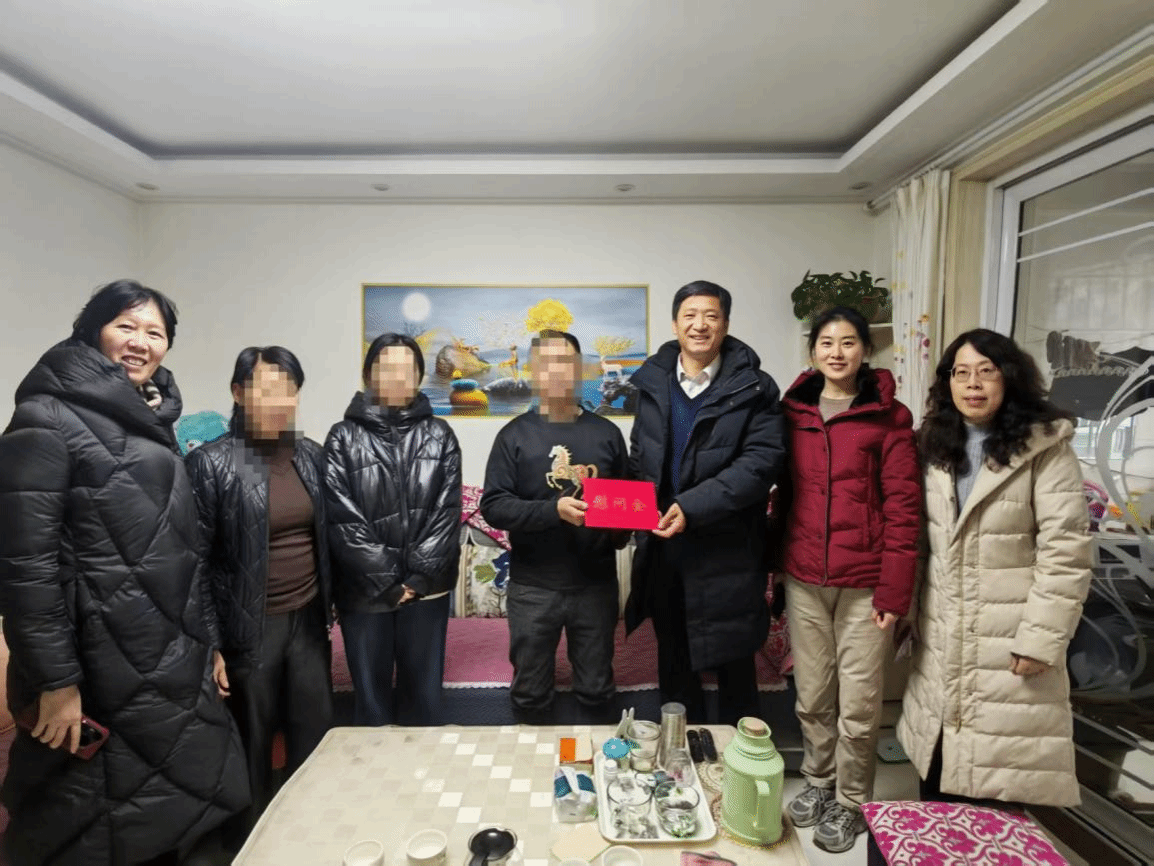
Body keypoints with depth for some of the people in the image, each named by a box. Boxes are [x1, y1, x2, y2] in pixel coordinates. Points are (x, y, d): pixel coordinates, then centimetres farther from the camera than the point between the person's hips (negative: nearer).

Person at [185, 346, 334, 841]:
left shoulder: (311, 455, 2)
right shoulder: (210, 464, -11)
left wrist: (328, 606, 11)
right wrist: (209, 643, -9)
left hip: (308, 620, 4)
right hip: (250, 628, -4)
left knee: (315, 735, 16)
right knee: (252, 745, 14)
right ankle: (248, 840, 39)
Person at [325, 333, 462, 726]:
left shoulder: (439, 435, 4)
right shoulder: (343, 438, -1)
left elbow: (448, 512, -2)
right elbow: (343, 521, -7)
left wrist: (417, 578, -10)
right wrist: (388, 582, -10)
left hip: (427, 588, 1)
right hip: (365, 591, -1)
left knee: (424, 693, 13)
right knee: (371, 697, 12)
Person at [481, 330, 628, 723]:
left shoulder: (606, 432, 4)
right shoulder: (515, 434, -3)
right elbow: (493, 506, -11)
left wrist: (621, 531, -9)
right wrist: (554, 509, -23)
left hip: (596, 583, 2)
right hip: (533, 586, -1)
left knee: (597, 690, 18)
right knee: (530, 692, 16)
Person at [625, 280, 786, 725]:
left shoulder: (753, 388, -6)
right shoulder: (651, 383, 5)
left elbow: (761, 462, -15)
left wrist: (693, 506, -23)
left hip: (726, 554, -4)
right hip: (663, 548, 4)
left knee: (734, 671, 11)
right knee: (674, 668, 20)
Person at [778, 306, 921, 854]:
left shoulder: (888, 418, -2)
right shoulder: (792, 413, 6)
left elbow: (903, 507, -5)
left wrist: (894, 589, -10)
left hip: (864, 583, -2)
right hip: (804, 579, 3)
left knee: (858, 703, 7)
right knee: (812, 696, 13)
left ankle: (851, 802, 30)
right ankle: (818, 781, 37)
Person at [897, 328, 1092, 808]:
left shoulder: (1045, 448, -8)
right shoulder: (935, 445, 8)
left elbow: (1066, 551, -12)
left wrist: (1042, 639, -15)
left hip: (1010, 639, -4)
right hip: (940, 638, 5)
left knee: (1001, 768, 2)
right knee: (937, 772, 16)